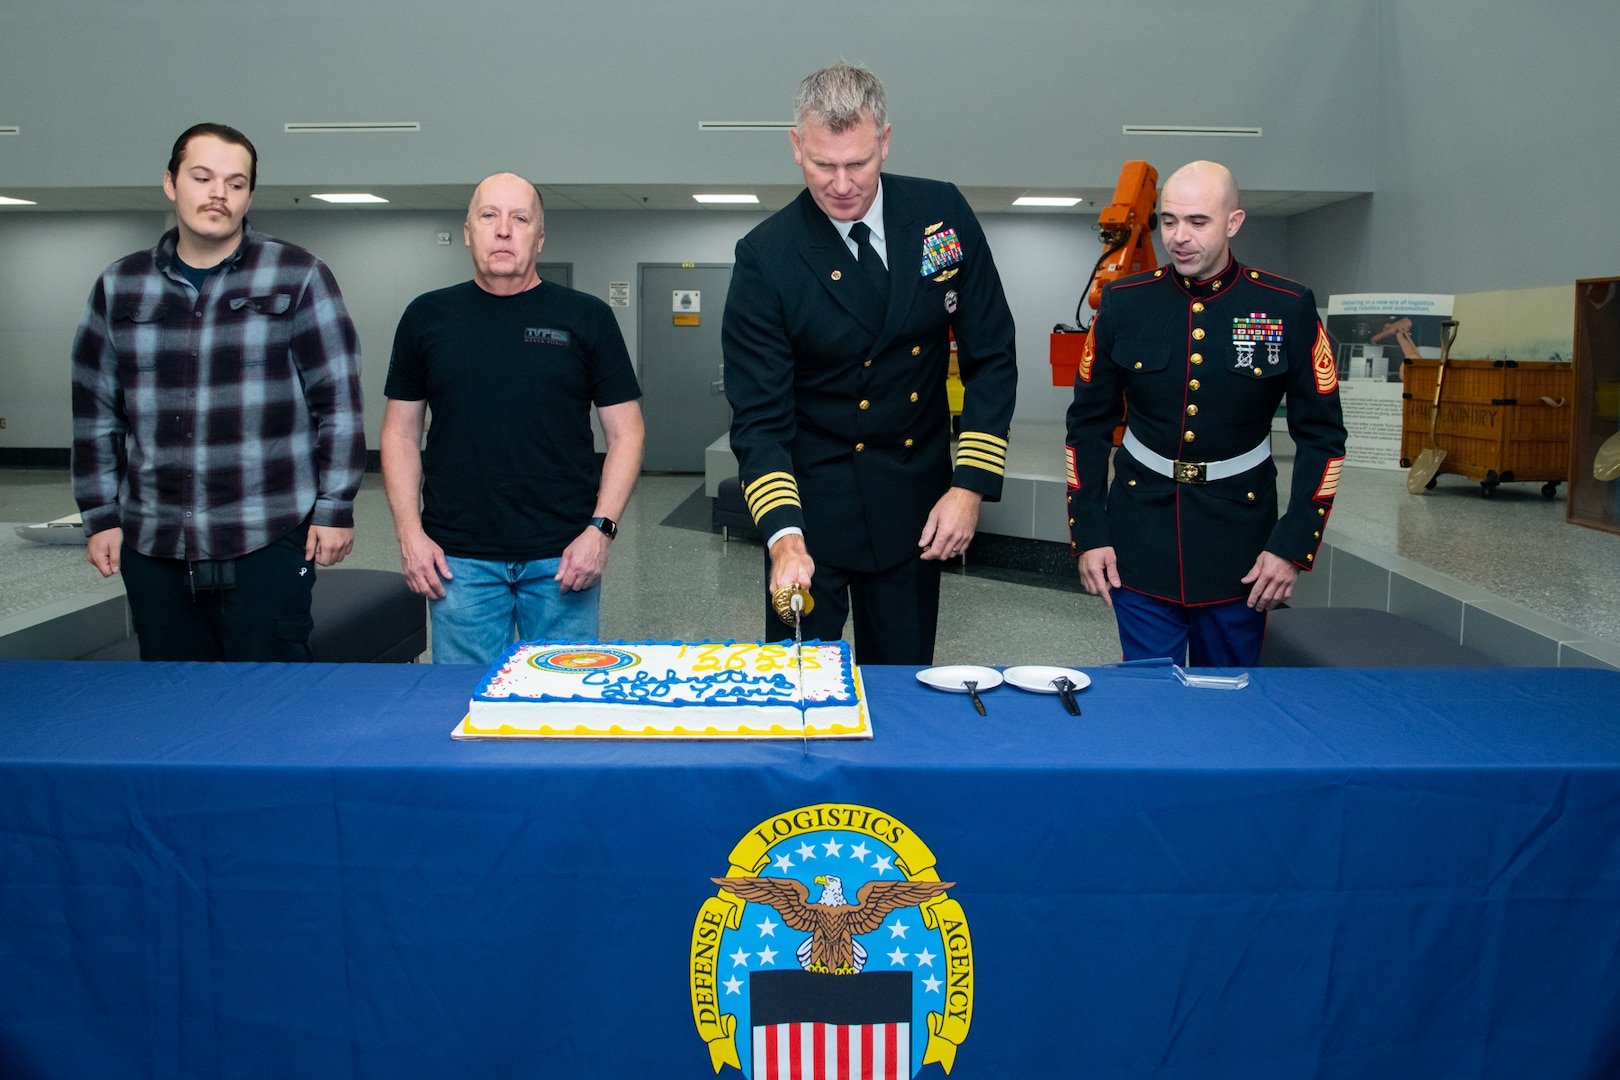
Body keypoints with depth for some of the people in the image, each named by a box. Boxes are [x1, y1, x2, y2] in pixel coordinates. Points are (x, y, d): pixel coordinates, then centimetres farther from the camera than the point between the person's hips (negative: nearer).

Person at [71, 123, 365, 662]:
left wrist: (335, 508, -5)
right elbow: (96, 414, 15)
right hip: (151, 549, 4)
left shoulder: (298, 277, 1)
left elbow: (338, 401, -1)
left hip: (270, 542, -3)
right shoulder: (119, 286, 11)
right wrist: (101, 516, 10)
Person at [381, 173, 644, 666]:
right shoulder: (427, 317, 9)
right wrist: (410, 533, 1)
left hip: (562, 558, -1)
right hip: (457, 558, 1)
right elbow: (401, 431, 11)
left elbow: (625, 430, 3)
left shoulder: (586, 317, 4)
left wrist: (601, 528, -7)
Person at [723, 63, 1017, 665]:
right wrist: (783, 537, -28)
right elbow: (759, 418, -14)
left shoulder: (942, 214, -4)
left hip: (916, 500, 3)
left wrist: (971, 484, -9)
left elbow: (991, 356, 1)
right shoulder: (766, 258, -13)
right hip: (811, 502, -2)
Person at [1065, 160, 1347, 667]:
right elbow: (1088, 423, 6)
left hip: (1239, 551, 0)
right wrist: (1088, 534, 0)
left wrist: (1294, 545, -6)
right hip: (1141, 545, 0)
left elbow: (1322, 434, 1)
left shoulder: (1288, 308, -4)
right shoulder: (1124, 303, 0)